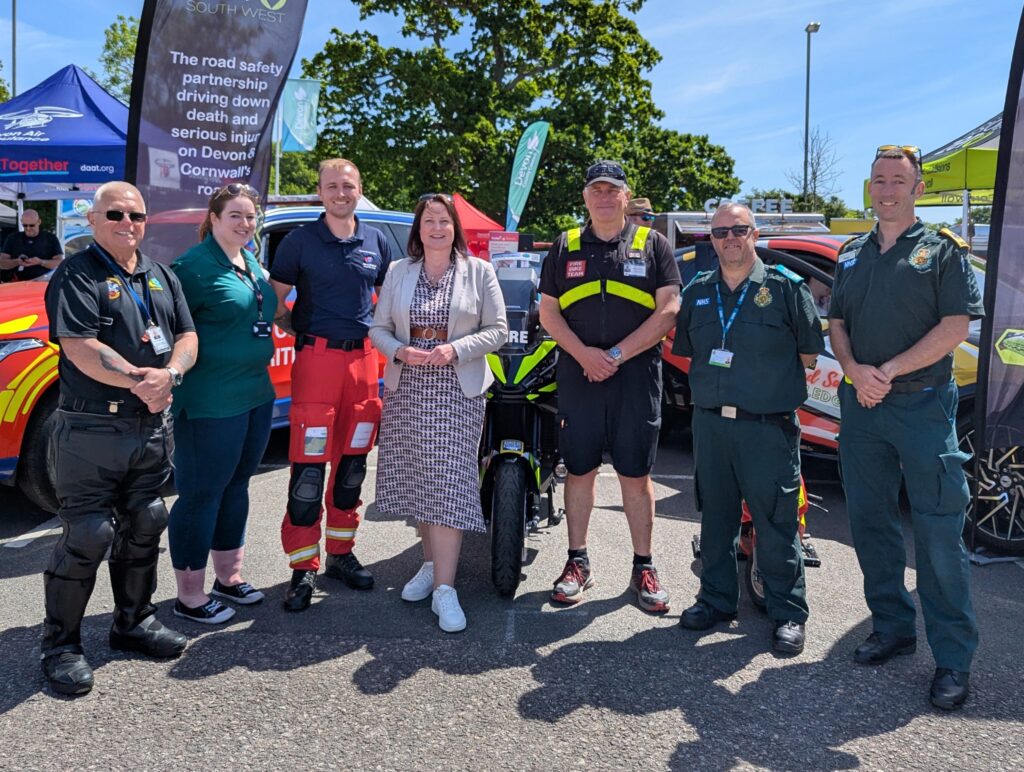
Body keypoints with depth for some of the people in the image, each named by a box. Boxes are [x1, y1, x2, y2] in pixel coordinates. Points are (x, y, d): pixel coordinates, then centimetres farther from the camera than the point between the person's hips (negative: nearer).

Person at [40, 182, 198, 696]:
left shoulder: (161, 277, 14)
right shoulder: (76, 276, -6)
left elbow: (187, 336, 8)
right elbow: (79, 348, -18)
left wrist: (169, 374, -12)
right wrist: (140, 380, -18)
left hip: (153, 427, 7)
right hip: (91, 432, -6)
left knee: (144, 528, 14)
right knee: (87, 536, -4)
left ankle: (134, 623, 30)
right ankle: (60, 644, 12)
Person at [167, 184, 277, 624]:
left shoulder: (253, 264, 13)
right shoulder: (195, 265, -12)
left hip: (256, 393, 9)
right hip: (211, 402, -8)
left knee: (235, 487, 17)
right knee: (201, 494, 2)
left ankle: (229, 578, 32)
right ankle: (189, 596, 15)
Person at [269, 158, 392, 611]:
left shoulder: (377, 243, 11)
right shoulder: (300, 240, 1)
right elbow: (275, 297, 3)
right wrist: (294, 328, -8)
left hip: (363, 358, 4)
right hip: (317, 357, -4)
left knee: (352, 463, 11)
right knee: (308, 466, -6)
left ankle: (341, 553, 25)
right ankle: (303, 569, 4)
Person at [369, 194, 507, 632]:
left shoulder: (478, 272, 3)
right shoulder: (398, 273, 11)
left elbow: (497, 329, 0)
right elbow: (379, 328, 10)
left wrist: (456, 350, -15)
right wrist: (399, 351, -11)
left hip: (457, 391, -3)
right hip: (406, 390, 4)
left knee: (449, 483, -10)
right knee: (415, 479, 8)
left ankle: (444, 587, -8)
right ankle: (431, 562, 26)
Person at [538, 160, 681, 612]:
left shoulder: (652, 244, 6)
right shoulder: (565, 247, 11)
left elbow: (669, 309, -2)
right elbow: (548, 311, 7)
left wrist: (617, 355, -11)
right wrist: (583, 353, -9)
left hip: (637, 375, -1)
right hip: (578, 373, 2)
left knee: (635, 473, 2)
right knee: (579, 470, 6)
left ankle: (643, 569, 14)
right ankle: (578, 563, 18)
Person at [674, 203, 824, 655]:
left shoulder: (786, 287, -1)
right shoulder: (697, 292, 12)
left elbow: (808, 354, 2)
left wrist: (770, 381, 2)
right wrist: (711, 384, 12)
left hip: (769, 426, -4)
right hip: (710, 423, 5)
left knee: (776, 523, 0)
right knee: (715, 517, 13)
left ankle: (788, 613, 14)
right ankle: (717, 598, 28)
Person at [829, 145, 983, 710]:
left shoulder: (942, 249, 2)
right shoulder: (852, 254, 15)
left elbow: (956, 326, -8)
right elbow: (837, 324, 13)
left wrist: (889, 371, -15)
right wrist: (856, 371, -7)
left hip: (923, 405, -5)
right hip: (860, 406, 5)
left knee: (939, 530, -4)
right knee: (870, 523, 10)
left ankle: (953, 657, 5)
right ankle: (892, 626, 25)